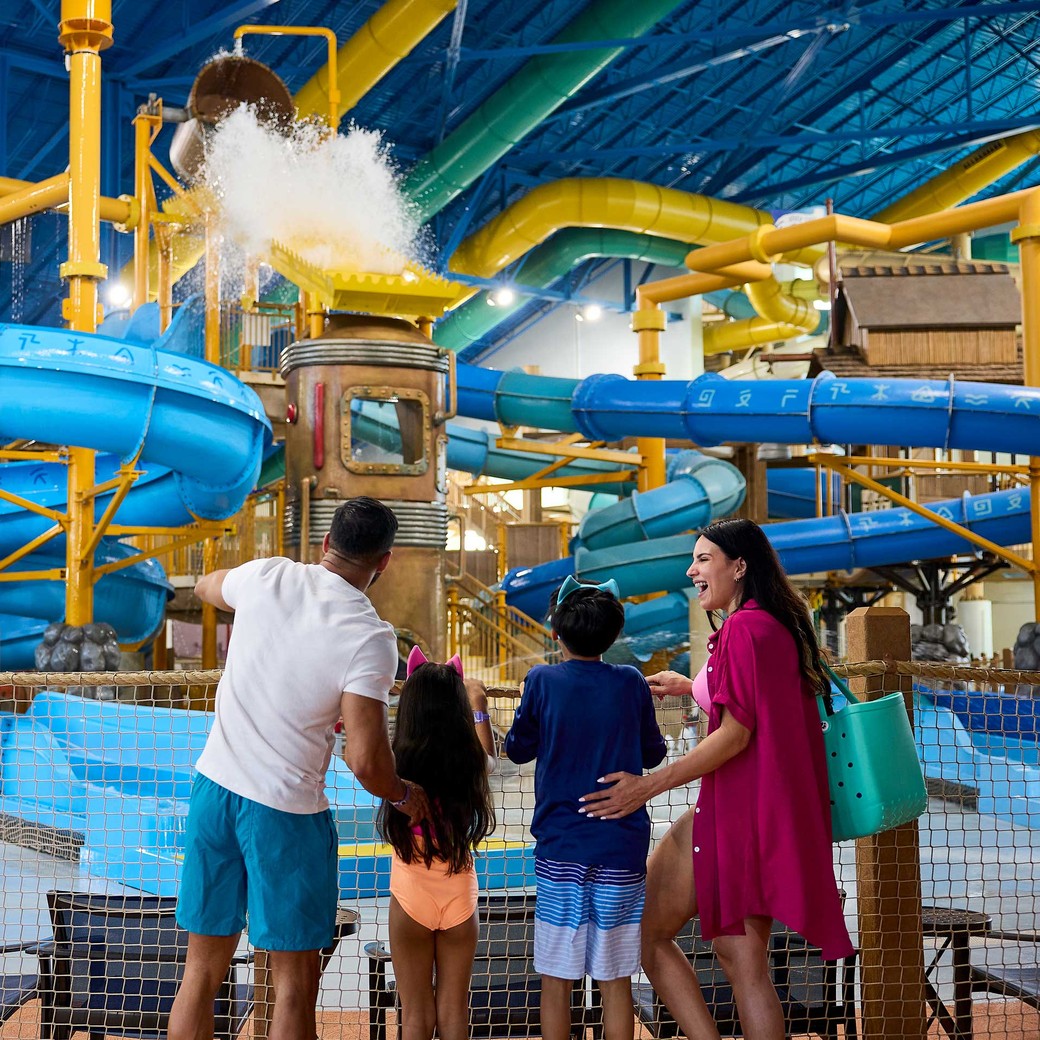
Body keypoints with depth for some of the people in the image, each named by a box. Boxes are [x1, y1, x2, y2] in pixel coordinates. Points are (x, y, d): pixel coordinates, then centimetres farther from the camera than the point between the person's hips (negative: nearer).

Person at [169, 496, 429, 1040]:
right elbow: (365, 761, -20)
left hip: (214, 787, 5)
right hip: (285, 810, -5)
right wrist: (403, 796, 1)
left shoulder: (268, 576, -2)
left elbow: (204, 587, 23)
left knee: (203, 969, 14)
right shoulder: (369, 637, -16)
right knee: (295, 980, 8)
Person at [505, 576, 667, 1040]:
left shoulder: (543, 682, -5)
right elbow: (653, 753, 11)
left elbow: (518, 749, 8)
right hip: (621, 848, 1)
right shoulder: (631, 683, -1)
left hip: (560, 850, -1)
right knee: (616, 983, 7)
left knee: (557, 981, 6)